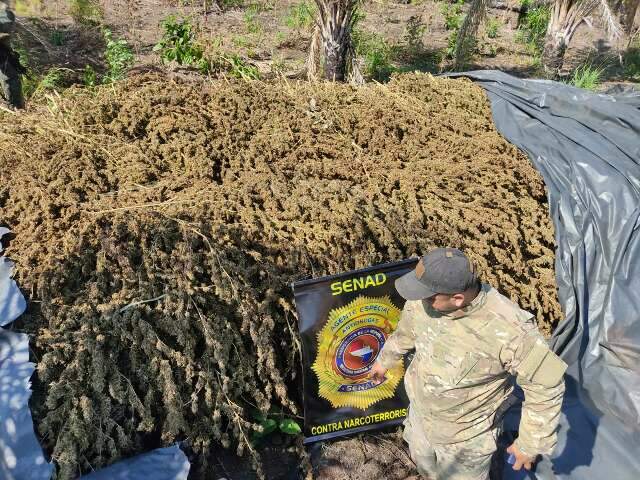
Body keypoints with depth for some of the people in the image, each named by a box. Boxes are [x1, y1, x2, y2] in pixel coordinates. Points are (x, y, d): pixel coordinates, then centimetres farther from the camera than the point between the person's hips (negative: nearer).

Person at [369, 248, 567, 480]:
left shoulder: (508, 328, -38)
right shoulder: (423, 300, -22)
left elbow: (546, 385, -23)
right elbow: (406, 331, 1)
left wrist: (531, 443, -13)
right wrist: (385, 360, 18)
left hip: (466, 435, -5)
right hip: (421, 411, 5)